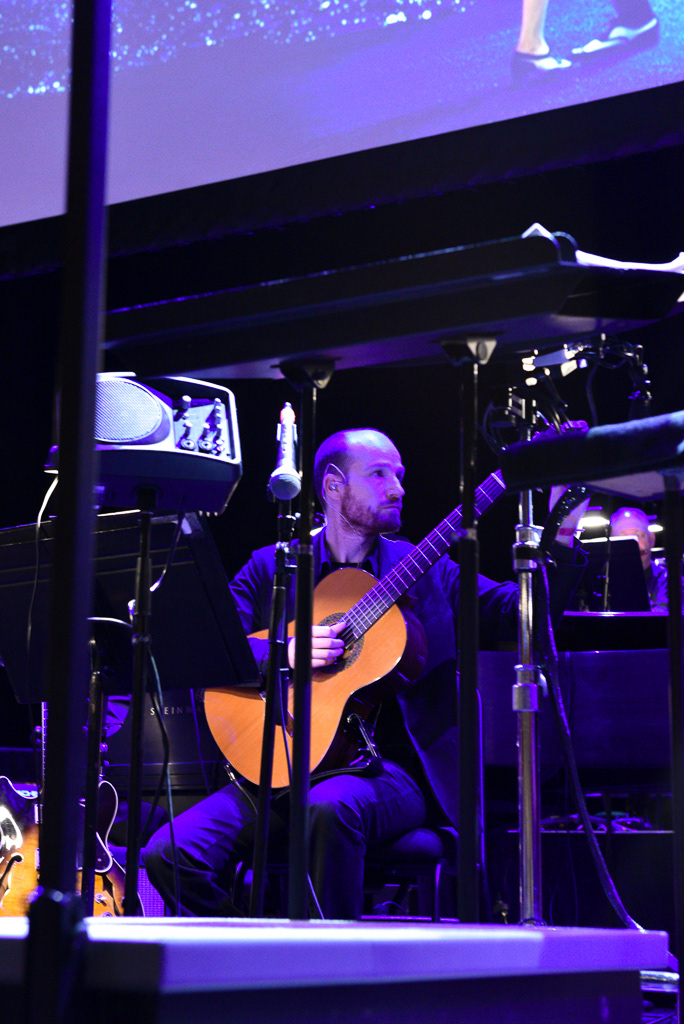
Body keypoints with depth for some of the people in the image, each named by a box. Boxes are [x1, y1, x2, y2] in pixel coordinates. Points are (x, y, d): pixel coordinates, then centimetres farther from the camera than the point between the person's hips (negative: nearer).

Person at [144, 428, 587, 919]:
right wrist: (281, 653, -15)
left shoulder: (425, 569, 12)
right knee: (170, 855, -20)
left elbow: (520, 613, 3)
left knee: (331, 806, -37)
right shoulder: (270, 568, 11)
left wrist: (561, 538, -11)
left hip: (387, 768, -1)